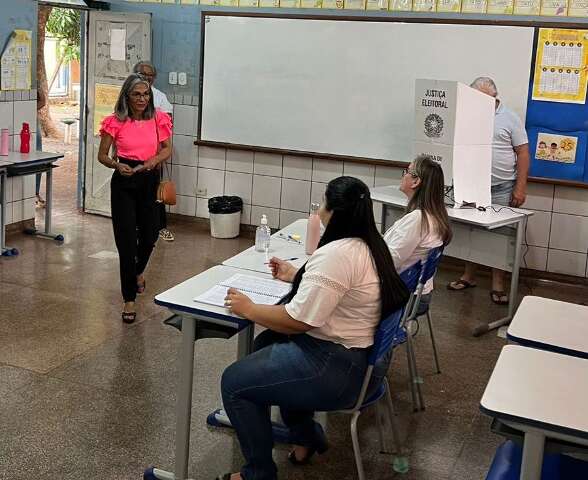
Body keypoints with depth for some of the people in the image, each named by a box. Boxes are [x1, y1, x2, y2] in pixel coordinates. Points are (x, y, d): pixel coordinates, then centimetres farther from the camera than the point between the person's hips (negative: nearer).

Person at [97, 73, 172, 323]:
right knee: (126, 239, -4)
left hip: (150, 181, 3)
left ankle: (138, 270, 49)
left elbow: (167, 150, 7)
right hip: (124, 182, -3)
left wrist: (155, 159, -14)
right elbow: (102, 155, -1)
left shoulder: (159, 119, -2)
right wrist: (117, 166, -21)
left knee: (149, 234, 14)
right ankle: (129, 299, 6)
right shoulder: (115, 122, -8)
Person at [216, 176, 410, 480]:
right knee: (265, 343, 27)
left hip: (333, 368, -11)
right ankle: (306, 436, 32)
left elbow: (298, 320, -26)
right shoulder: (367, 246, 6)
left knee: (234, 382, -3)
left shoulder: (337, 253, -25)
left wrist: (249, 309, -13)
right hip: (354, 355, 11)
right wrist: (296, 277, 22)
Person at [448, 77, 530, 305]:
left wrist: (520, 187, -8)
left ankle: (498, 285, 9)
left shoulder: (510, 118, -3)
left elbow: (523, 154, -2)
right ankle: (469, 276, 24)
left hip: (501, 188, -3)